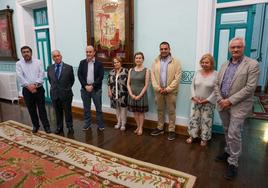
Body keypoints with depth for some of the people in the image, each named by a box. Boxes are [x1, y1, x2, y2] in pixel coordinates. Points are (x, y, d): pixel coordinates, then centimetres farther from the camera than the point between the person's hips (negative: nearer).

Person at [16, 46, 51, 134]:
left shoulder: (38, 62, 3)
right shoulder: (19, 64, 2)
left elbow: (41, 74, -7)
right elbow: (20, 77, -9)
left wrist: (35, 84, -18)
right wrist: (29, 86, -17)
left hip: (39, 89, -1)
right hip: (27, 90, 1)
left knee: (42, 109, 3)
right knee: (31, 110, 11)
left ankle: (46, 126, 11)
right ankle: (35, 125, 27)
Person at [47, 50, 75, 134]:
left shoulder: (69, 67, -8)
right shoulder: (50, 68, 2)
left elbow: (72, 80, 4)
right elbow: (50, 79, 17)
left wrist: (67, 88, 7)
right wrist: (54, 87, 11)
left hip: (66, 94, -3)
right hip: (54, 94, 3)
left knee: (68, 111, 9)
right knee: (58, 112, 14)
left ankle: (70, 127, 25)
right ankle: (59, 127, 29)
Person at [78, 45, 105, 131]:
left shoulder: (99, 63, -3)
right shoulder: (82, 63, 6)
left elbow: (100, 77, -9)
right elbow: (79, 75, 0)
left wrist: (92, 86, -14)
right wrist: (85, 86, -11)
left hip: (96, 89, -2)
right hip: (85, 88, 3)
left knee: (98, 108, 5)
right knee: (86, 108, 12)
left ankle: (100, 125, 17)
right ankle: (87, 124, 25)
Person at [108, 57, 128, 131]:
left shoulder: (125, 71, -5)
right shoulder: (111, 72, 10)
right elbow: (109, 83, 12)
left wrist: (128, 92, -10)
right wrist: (109, 91, 4)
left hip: (123, 94, -4)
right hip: (114, 94, 5)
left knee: (123, 108, 1)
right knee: (117, 108, 13)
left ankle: (123, 124, 13)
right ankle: (118, 122, 28)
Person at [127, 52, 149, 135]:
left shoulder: (146, 70, -4)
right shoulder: (131, 70, 6)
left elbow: (146, 85, -9)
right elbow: (128, 84, 4)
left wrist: (139, 95, -15)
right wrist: (131, 94, -9)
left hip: (141, 94, -3)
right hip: (132, 94, 4)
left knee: (141, 112, 7)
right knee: (135, 111, 12)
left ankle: (141, 128, 21)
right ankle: (138, 127, 28)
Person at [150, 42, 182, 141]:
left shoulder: (176, 62, -4)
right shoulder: (156, 62, 7)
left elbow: (177, 78, -10)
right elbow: (153, 76, 2)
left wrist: (168, 89, -16)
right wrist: (158, 88, -11)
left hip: (171, 91, -3)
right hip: (159, 91, 3)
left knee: (171, 111, 6)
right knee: (160, 110, 14)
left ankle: (171, 130, 18)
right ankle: (160, 128, 29)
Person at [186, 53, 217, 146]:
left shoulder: (215, 74, -11)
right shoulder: (197, 73, 2)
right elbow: (192, 85, 4)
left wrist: (207, 100, -15)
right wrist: (194, 97, -8)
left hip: (208, 103, -3)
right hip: (196, 102, 3)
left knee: (206, 121, 8)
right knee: (194, 119, 11)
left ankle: (204, 139, 25)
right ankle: (192, 136, 27)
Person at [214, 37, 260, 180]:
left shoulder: (252, 65, -7)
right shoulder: (224, 65, 11)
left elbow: (250, 87, -16)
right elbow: (217, 84, 10)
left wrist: (230, 101, -18)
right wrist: (220, 100, -6)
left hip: (239, 106, -5)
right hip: (223, 104, 6)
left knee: (233, 134, -4)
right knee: (227, 132, 18)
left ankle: (233, 162, 12)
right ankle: (229, 152, 37)